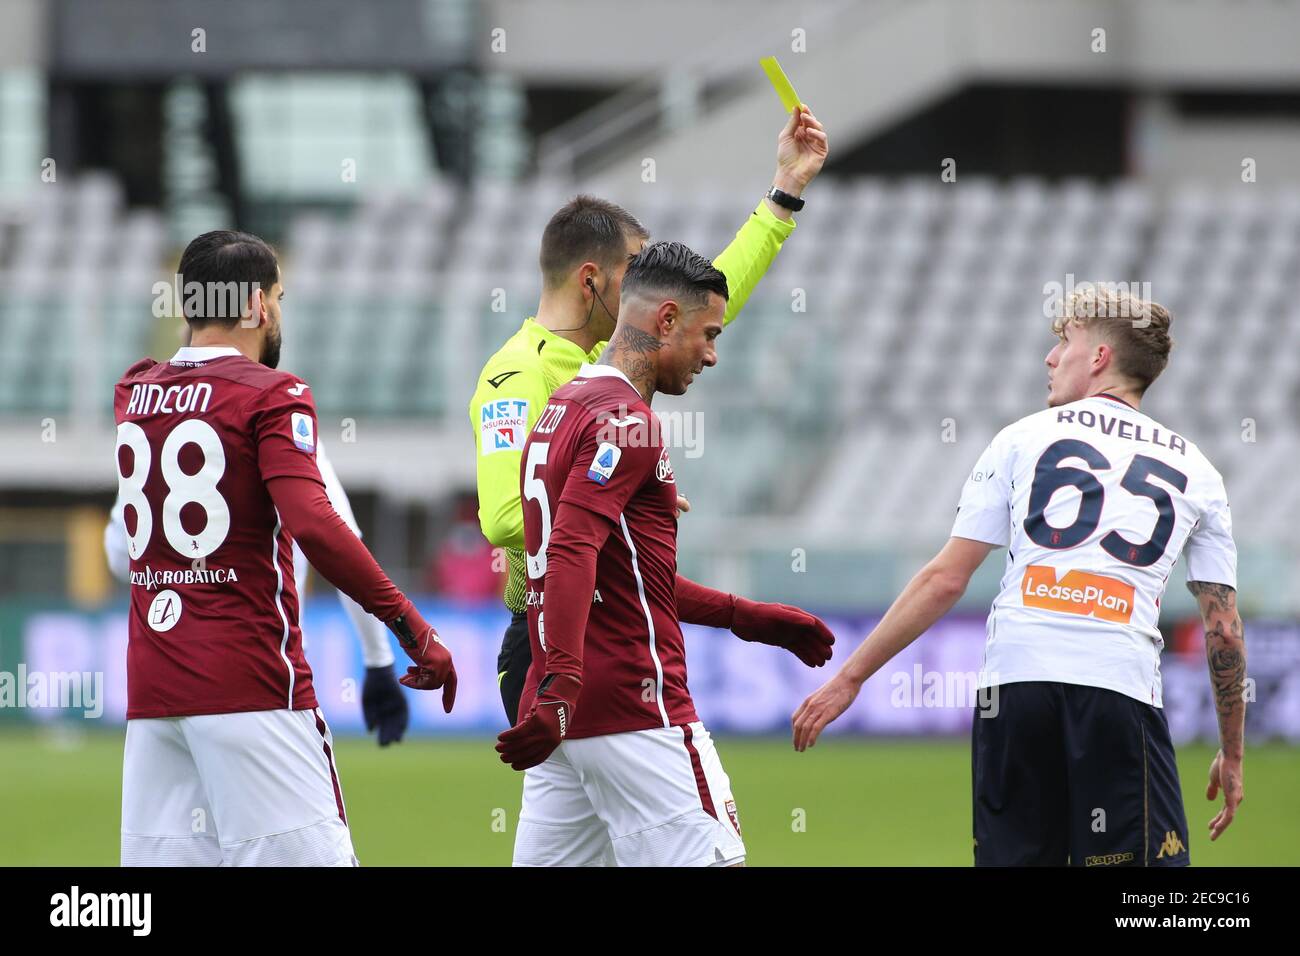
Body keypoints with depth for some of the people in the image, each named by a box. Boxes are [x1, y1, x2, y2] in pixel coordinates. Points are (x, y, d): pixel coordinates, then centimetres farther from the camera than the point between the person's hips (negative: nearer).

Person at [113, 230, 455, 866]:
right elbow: (313, 525, -19)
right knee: (310, 856, -7)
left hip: (150, 689, 6)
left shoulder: (134, 391, 11)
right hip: (249, 686, -6)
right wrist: (413, 628, -17)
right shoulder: (272, 394, -7)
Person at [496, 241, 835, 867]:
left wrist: (748, 618, 29)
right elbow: (573, 554, -24)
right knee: (711, 860, -9)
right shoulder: (624, 420, -9)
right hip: (635, 704, -9)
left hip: (561, 710, 9)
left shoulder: (561, 411, 21)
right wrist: (562, 687, -34)